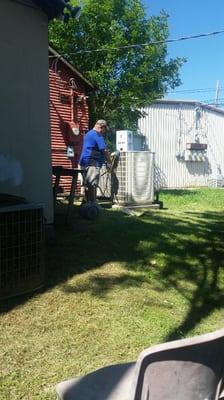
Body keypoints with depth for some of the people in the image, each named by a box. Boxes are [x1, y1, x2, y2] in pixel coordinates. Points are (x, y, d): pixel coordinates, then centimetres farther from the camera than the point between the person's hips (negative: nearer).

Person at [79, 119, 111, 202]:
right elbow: (104, 150, -15)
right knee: (93, 185, -10)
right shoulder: (98, 135, -10)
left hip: (84, 162, 10)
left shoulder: (88, 134, 22)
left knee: (88, 185, 12)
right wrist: (110, 161, -3)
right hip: (93, 163, -10)